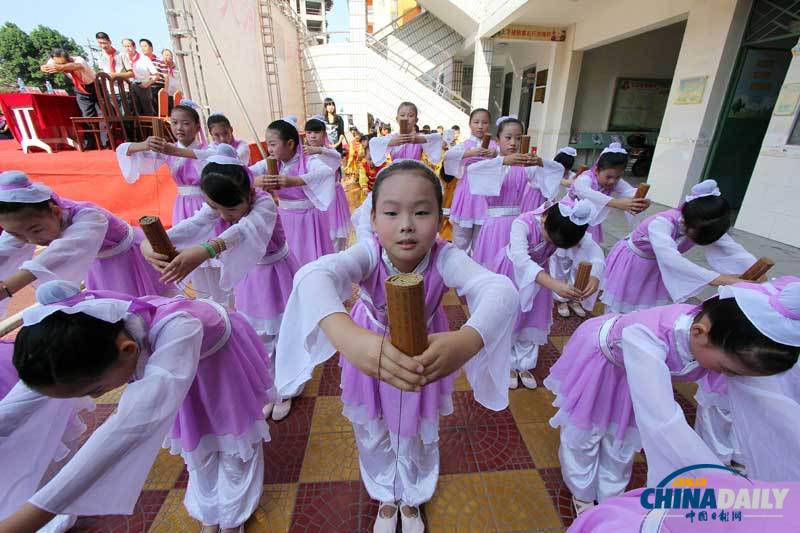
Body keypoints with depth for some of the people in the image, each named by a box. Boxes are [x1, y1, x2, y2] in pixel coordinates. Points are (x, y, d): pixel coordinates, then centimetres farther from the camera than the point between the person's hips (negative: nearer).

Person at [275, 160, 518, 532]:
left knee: (417, 435, 21)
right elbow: (313, 275, -50)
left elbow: (501, 290, -47)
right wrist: (346, 337, -70)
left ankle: (412, 498, 57)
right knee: (374, 435, 21)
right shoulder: (369, 254, -32)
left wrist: (468, 341, -68)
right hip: (370, 347, 0)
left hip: (426, 352, 0)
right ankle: (387, 497, 57)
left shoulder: (445, 257, -32)